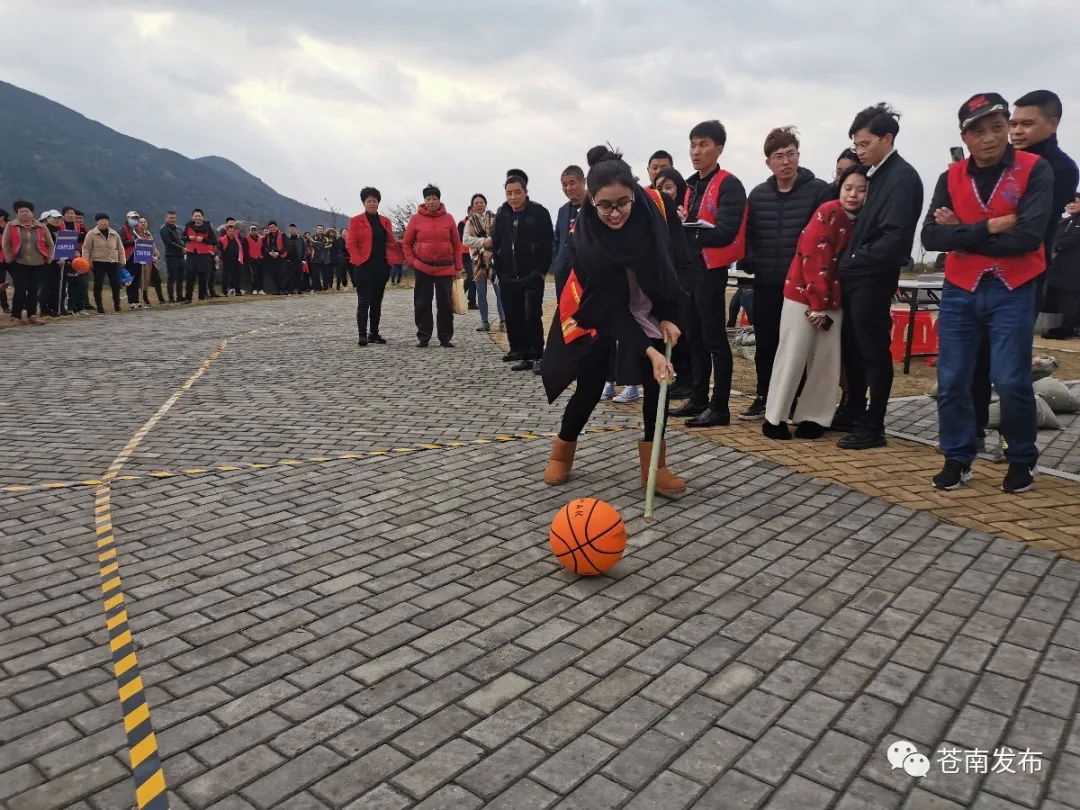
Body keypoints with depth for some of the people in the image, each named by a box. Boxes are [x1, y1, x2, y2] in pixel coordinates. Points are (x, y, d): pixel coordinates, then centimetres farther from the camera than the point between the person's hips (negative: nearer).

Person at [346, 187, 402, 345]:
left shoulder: (385, 221, 13)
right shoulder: (356, 221, 0)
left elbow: (391, 243, 12)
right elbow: (351, 244, -4)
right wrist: (359, 261, -16)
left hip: (381, 267, 5)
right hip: (363, 267, -5)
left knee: (377, 301, 10)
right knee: (364, 302, -6)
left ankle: (374, 334, 17)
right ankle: (362, 335, -4)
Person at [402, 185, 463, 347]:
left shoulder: (448, 218, 3)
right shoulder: (416, 219, 1)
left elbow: (457, 244, 7)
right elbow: (406, 243, 9)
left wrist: (458, 267, 4)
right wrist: (412, 261, -2)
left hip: (446, 268, 1)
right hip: (423, 268, 0)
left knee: (445, 304, 3)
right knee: (422, 304, 3)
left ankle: (445, 338, 13)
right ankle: (423, 337, 14)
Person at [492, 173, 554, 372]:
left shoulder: (539, 212, -4)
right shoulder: (502, 215, 9)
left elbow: (547, 244, -5)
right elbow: (495, 244, 13)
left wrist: (541, 271, -9)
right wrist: (500, 272, 7)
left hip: (532, 276, -5)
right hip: (508, 279, 5)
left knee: (532, 317, -7)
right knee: (513, 319, 7)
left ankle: (536, 357, -2)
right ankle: (521, 355, 15)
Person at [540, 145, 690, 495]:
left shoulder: (656, 205, -24)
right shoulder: (586, 240, -31)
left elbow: (669, 262, -6)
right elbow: (613, 307, -28)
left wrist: (667, 318, -9)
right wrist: (648, 351, -35)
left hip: (647, 307, 3)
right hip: (598, 313, -3)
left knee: (659, 378, -5)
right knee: (590, 385, -3)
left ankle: (653, 464, 5)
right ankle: (562, 451, 22)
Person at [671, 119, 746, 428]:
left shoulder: (729, 185, -9)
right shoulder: (692, 185, 17)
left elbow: (724, 233, -19)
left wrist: (685, 231, -15)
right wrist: (681, 227, -2)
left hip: (710, 270, -8)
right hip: (688, 268, 8)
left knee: (714, 338, -5)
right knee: (694, 336, 13)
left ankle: (720, 407, 2)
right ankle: (698, 399, 22)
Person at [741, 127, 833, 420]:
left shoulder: (819, 191, -5)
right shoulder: (757, 194, 9)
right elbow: (747, 233, 13)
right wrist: (749, 262, 0)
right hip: (766, 284, 4)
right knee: (765, 344, 11)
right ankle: (763, 398, 24)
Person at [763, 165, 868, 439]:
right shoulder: (828, 213, -12)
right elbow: (814, 259, -17)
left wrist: (828, 305, 3)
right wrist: (818, 303, -16)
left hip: (833, 299, 6)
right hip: (804, 293, -6)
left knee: (826, 359, 4)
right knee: (793, 356, -3)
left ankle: (811, 417, 14)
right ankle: (774, 417, 6)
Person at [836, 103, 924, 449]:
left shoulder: (902, 177, -12)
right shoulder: (876, 174, 15)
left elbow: (896, 236, -20)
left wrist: (861, 259, -12)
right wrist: (850, 262, 5)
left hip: (874, 278, -9)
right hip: (856, 276, 9)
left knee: (874, 351, -1)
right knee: (851, 347, 16)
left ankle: (873, 426, 8)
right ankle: (853, 412, 30)